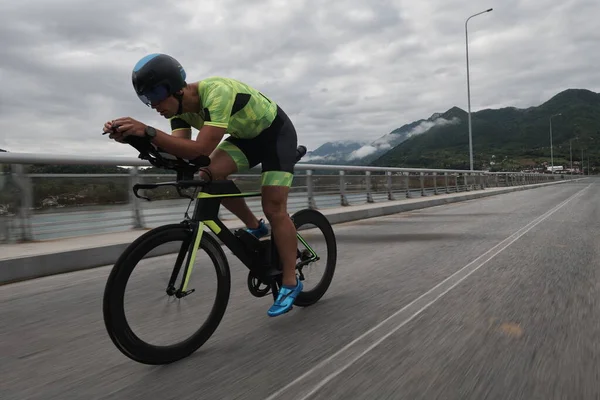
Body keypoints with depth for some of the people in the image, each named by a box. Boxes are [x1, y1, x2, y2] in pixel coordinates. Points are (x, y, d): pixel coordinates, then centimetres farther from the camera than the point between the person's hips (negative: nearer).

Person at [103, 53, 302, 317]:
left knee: (273, 208, -14)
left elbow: (201, 150, -45)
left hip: (276, 132, -7)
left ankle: (290, 283, -1)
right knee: (212, 173, -19)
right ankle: (255, 227, 4)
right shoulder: (180, 108, -11)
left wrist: (148, 132, -51)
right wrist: (134, 136, -34)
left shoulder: (217, 92, -36)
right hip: (247, 135, 7)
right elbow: (181, 152, -22)